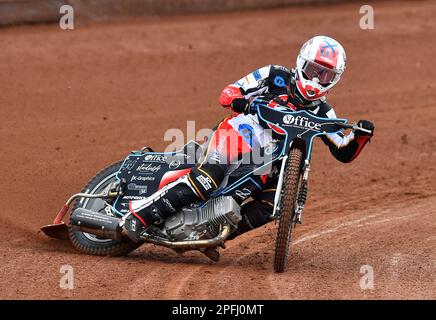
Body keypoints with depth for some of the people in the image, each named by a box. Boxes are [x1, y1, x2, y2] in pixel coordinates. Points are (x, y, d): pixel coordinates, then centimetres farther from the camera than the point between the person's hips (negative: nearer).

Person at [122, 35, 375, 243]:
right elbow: (228, 93, 1)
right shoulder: (276, 76, 4)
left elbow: (343, 152, 8)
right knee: (210, 176, -32)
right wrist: (239, 101, -22)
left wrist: (360, 135, -12)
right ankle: (140, 213, -32)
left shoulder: (322, 113, 12)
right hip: (239, 132, -5)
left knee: (272, 204, -24)